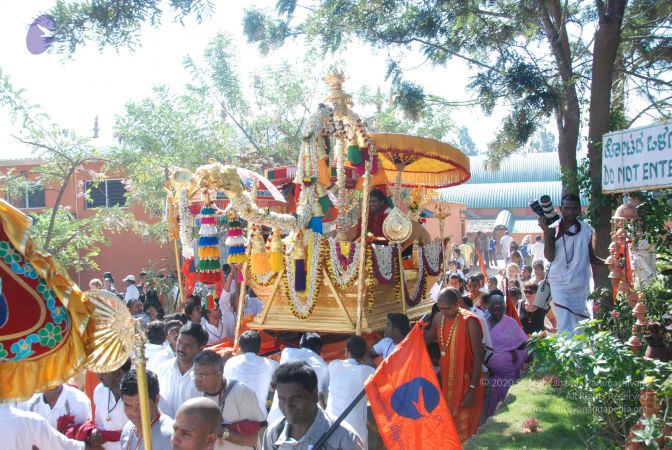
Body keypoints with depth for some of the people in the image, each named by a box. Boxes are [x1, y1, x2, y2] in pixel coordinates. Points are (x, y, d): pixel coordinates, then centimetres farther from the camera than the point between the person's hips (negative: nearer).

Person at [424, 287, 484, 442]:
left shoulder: (470, 322, -20)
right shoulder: (438, 318, -1)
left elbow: (478, 356, -17)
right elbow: (429, 338, 18)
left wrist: (473, 388, -18)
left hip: (466, 380, -6)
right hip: (446, 378, 6)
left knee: (463, 425, 4)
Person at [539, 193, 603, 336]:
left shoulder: (586, 229, 3)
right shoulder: (553, 230, -4)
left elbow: (591, 257, 12)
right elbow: (549, 256, -12)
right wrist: (546, 232, -20)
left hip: (581, 285, 3)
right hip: (560, 284, -3)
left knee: (579, 324, 12)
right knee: (565, 324, -14)